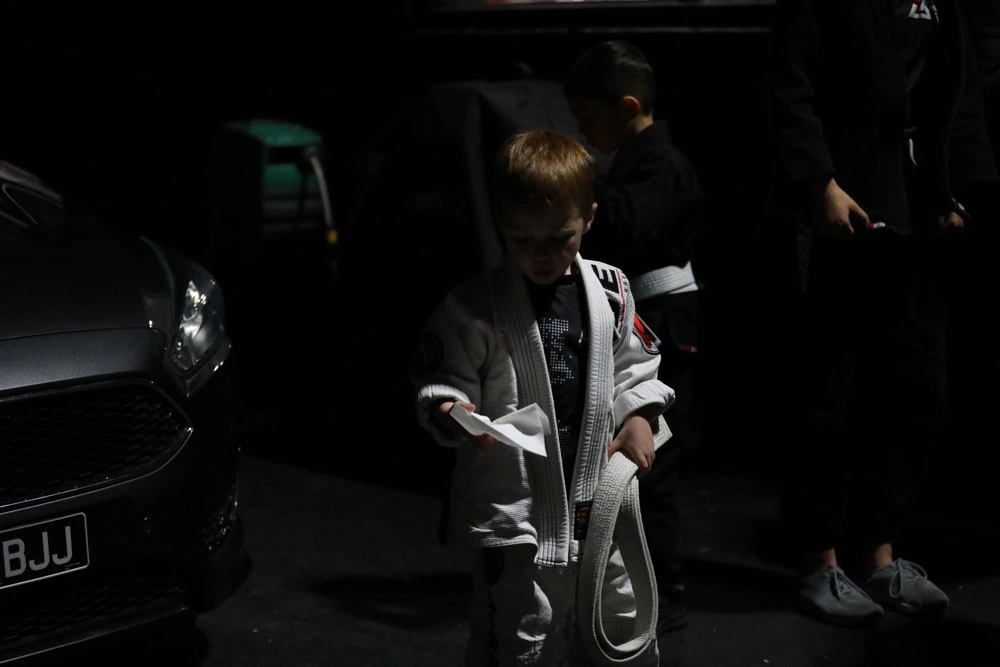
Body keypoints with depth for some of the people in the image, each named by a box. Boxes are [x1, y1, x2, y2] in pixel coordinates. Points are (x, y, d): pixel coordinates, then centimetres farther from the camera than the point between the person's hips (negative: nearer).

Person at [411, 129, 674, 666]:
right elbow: (441, 383, -7)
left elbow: (635, 364, 15)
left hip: (599, 500, 4)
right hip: (514, 507, -4)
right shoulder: (473, 307, -10)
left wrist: (640, 417, -1)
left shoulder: (611, 290, 3)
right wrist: (450, 414, -28)